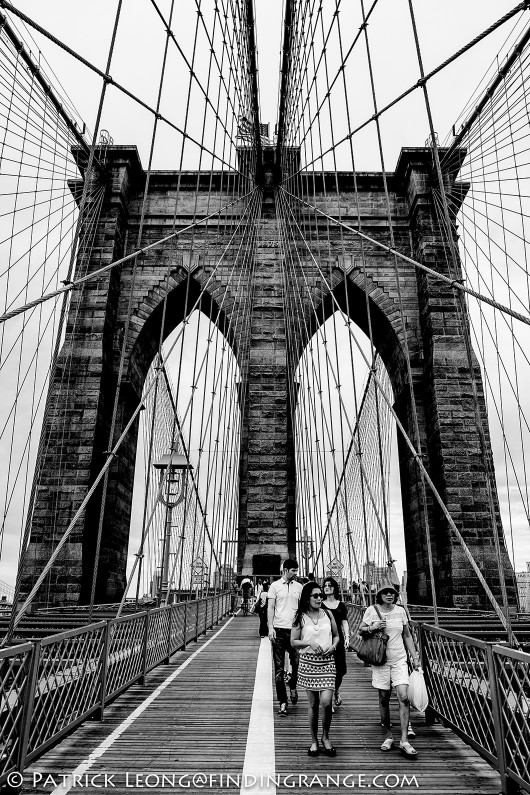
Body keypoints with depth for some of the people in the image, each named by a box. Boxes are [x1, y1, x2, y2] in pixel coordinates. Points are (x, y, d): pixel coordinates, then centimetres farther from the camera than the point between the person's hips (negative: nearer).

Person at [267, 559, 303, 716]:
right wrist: (270, 628, -9)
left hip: (295, 629, 2)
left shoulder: (299, 587, 8)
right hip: (279, 629, -2)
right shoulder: (275, 586, 1)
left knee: (297, 662, -2)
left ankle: (293, 686, 30)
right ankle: (283, 702, 12)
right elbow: (270, 608, 0)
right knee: (279, 667, 2)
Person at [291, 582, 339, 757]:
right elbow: (293, 642, -1)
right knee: (313, 704, 7)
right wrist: (310, 644, -15)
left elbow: (336, 636, 15)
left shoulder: (328, 614, 4)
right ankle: (314, 741, 25)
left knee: (326, 702, -9)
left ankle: (325, 737, 16)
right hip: (308, 662, -1)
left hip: (327, 662, 1)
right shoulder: (300, 617, -3)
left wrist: (333, 646, -5)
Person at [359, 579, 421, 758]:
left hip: (399, 660, 1)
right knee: (384, 699, 7)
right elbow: (360, 629, 2)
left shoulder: (400, 611, 2)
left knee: (404, 697, -9)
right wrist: (372, 628, -17)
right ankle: (388, 736, 25)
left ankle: (404, 741, -1)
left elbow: (407, 636, 13)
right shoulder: (372, 610, -6)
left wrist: (415, 656, 11)